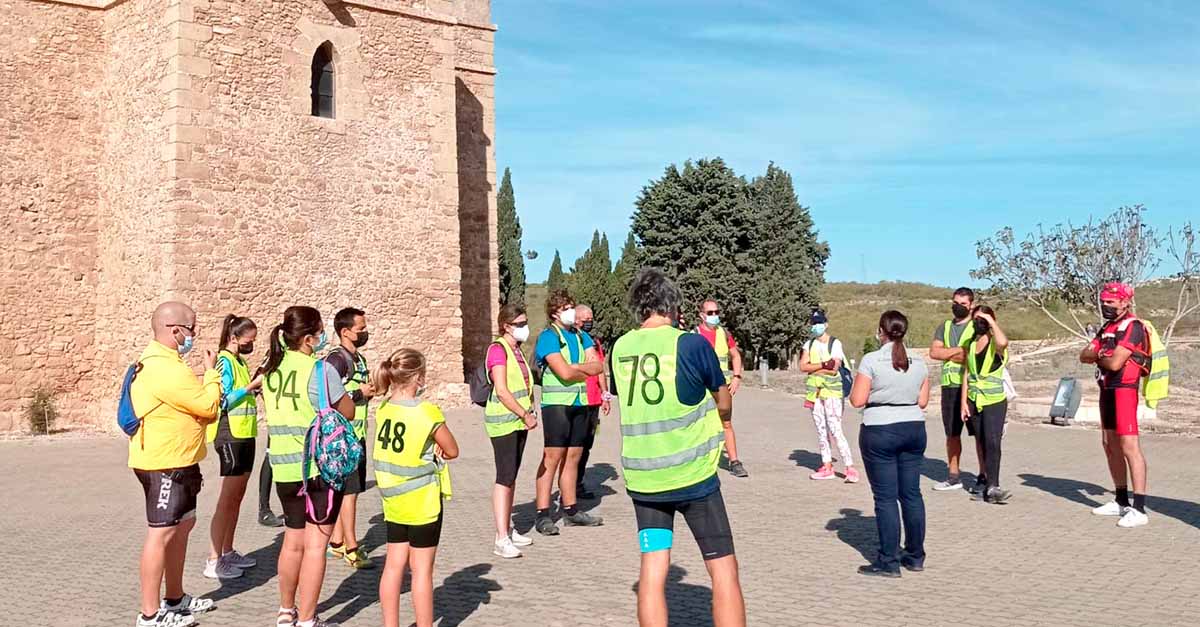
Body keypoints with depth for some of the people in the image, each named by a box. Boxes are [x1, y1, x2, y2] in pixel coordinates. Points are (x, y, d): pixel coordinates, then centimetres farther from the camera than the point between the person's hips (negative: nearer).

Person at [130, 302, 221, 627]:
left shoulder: (157, 361, 13)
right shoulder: (168, 369, -23)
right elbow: (208, 407, -17)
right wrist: (211, 371, -5)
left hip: (174, 463, 11)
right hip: (165, 465, -11)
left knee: (183, 524, 17)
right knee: (162, 534, -6)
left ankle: (175, 598, 28)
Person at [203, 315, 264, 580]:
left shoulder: (240, 361, 14)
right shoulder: (224, 361, -13)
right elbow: (224, 400, -19)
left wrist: (258, 384, 4)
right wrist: (252, 385, -21)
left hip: (244, 435, 9)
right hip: (230, 436, -9)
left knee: (237, 497, 14)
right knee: (228, 499, -6)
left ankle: (228, 552, 23)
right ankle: (214, 561, -1)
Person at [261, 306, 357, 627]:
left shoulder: (271, 368, 4)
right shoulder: (320, 369, -16)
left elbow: (270, 413, 15)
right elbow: (347, 411, -7)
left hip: (284, 467, 7)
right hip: (320, 467, -6)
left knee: (293, 540, 19)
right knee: (315, 544, 2)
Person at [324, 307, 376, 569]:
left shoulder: (359, 359, 15)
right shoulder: (336, 359, -15)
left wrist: (369, 389, 8)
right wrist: (360, 393, -18)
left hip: (357, 434, 9)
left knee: (348, 490, 13)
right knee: (349, 491, -5)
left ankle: (337, 542, 23)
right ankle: (351, 548, 1)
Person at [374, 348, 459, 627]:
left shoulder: (383, 410, -1)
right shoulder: (428, 412, -17)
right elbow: (452, 451, -7)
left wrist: (426, 452, -6)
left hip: (393, 499, 6)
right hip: (423, 500, -6)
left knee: (394, 564, 13)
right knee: (422, 568, 3)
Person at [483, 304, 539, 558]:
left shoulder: (517, 349, 14)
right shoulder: (498, 349, -13)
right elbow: (502, 391, -21)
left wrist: (528, 414, 11)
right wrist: (526, 415, -18)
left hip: (519, 421, 9)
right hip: (503, 420, -9)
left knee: (511, 477, 12)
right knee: (505, 477, -10)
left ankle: (508, 530, 19)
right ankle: (501, 539, -9)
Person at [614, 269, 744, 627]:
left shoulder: (620, 348, 2)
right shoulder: (691, 344, -10)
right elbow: (725, 407, 2)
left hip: (641, 477, 4)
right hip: (692, 474, -4)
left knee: (652, 571, 8)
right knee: (723, 570, 6)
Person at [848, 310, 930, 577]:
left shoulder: (871, 360, -11)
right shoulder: (918, 363, 3)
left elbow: (857, 400, -12)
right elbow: (923, 401, 7)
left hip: (880, 431, -5)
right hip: (913, 428, 5)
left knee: (885, 497, -1)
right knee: (912, 493, 12)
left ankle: (889, 562, 3)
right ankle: (915, 556, 21)